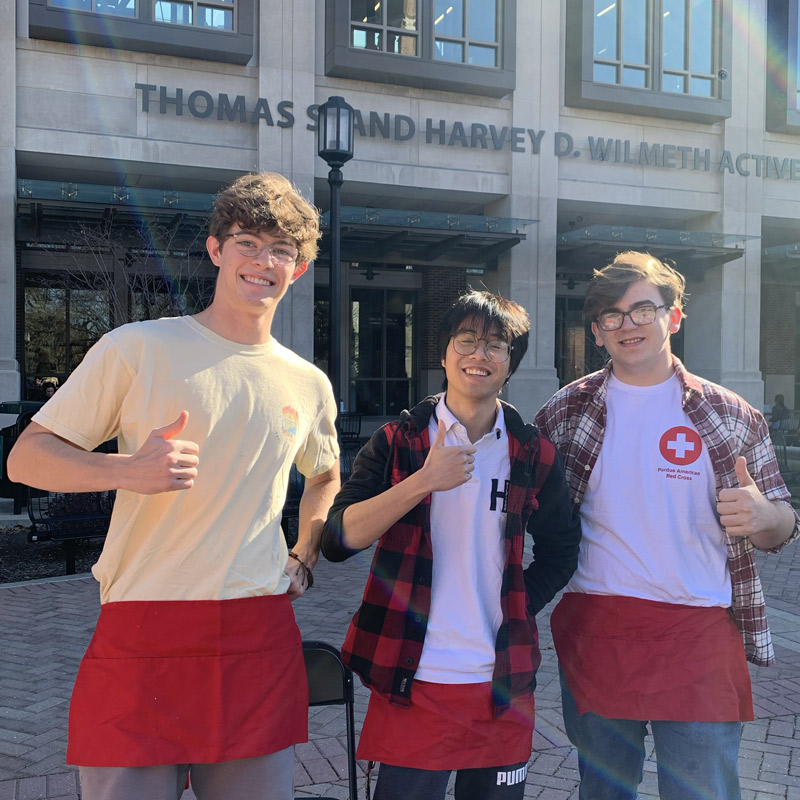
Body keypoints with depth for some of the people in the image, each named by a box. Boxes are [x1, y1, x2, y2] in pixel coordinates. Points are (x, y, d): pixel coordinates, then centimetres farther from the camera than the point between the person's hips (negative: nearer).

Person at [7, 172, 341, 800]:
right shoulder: (137, 349, -3)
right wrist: (128, 471, -20)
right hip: (141, 636, -3)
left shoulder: (308, 385, 10)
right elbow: (26, 458, -2)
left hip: (260, 639, 4)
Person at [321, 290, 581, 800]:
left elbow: (561, 549, 14)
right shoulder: (399, 442, -1)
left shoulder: (535, 455, 4)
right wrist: (424, 481, -20)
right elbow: (338, 539, -11)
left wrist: (519, 610, 1)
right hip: (412, 682, -2)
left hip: (504, 687, 2)